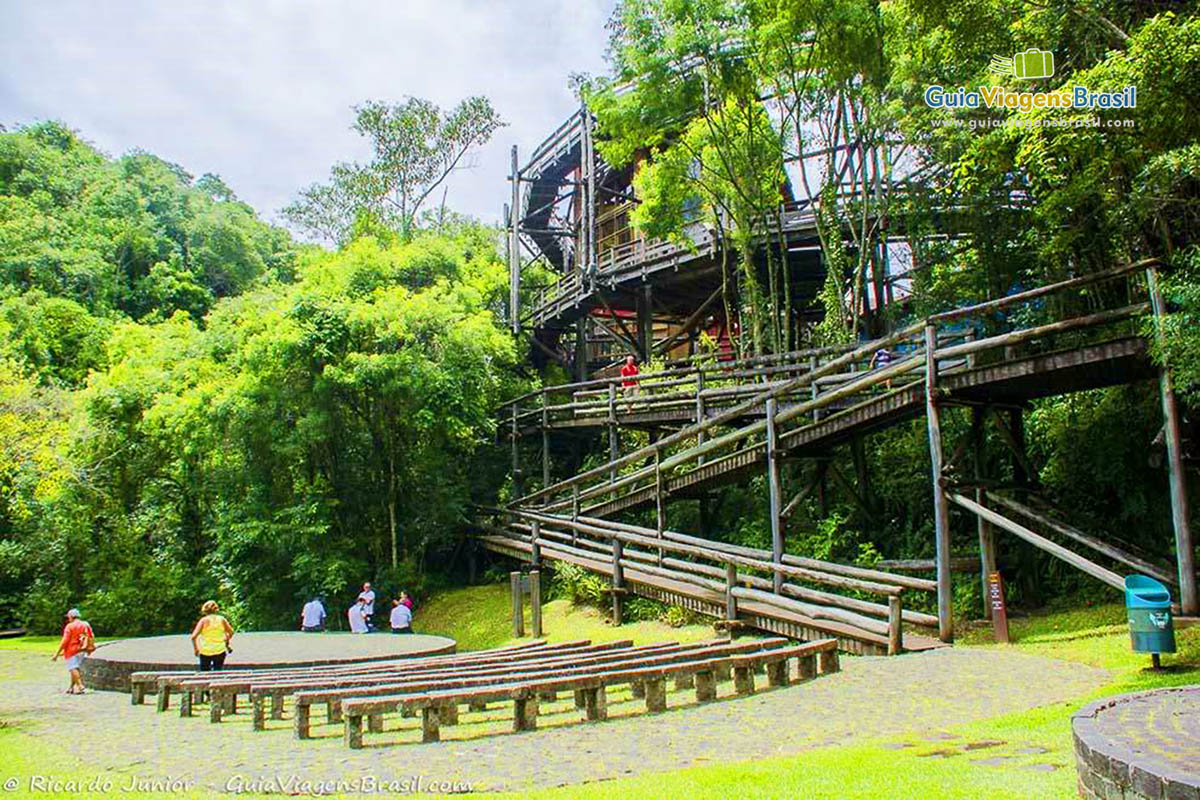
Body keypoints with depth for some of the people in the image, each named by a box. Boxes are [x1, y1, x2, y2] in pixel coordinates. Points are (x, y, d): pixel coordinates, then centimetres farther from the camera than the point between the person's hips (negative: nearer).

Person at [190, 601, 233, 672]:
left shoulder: (203, 620, -6)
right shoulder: (222, 619, -1)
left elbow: (193, 637, -11)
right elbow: (231, 632, 6)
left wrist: (195, 649, 3)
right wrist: (226, 641, 25)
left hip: (205, 652, -1)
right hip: (220, 651, 1)